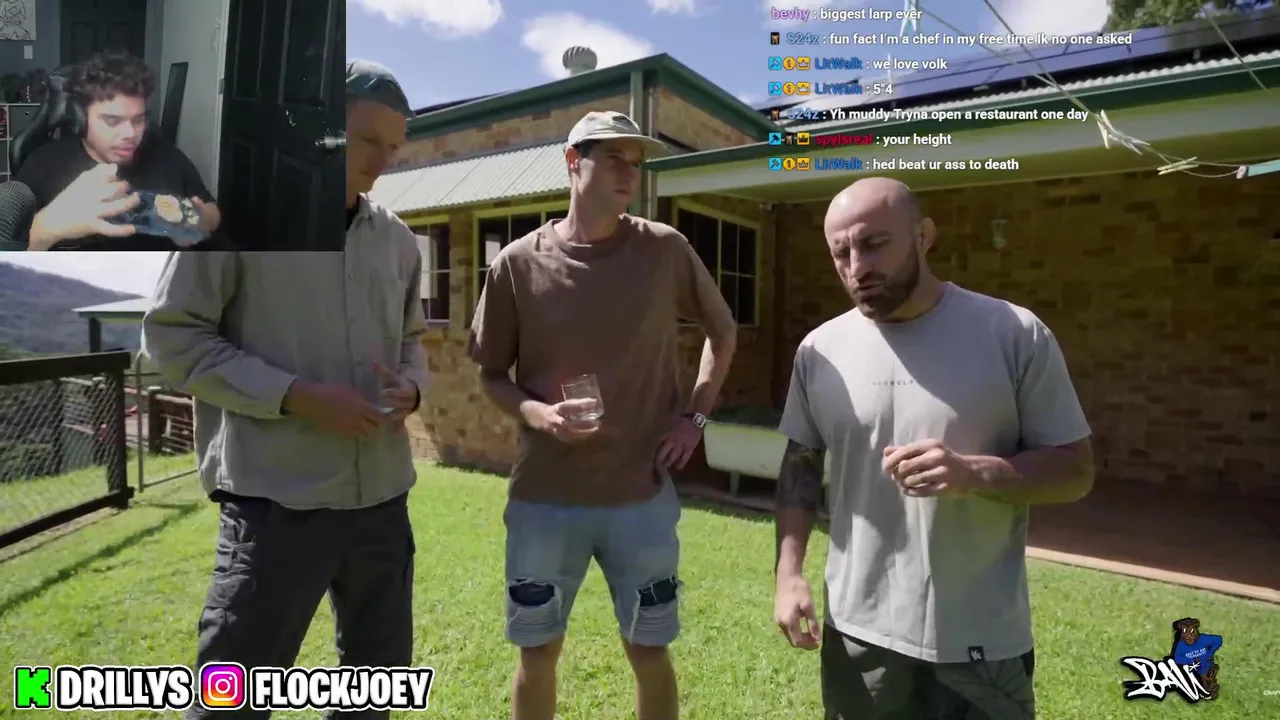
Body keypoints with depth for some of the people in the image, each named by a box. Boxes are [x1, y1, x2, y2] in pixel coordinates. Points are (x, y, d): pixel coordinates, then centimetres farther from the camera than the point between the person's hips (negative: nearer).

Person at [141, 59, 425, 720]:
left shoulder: (397, 239, 10)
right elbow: (171, 338, -6)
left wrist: (411, 386, -3)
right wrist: (298, 396, -17)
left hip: (382, 498, 6)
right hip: (277, 501, -5)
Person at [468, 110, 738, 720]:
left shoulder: (666, 251, -3)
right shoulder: (518, 264, -4)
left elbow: (722, 330, 12)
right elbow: (492, 375, 4)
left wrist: (696, 415, 1)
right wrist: (537, 413, -16)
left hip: (642, 495, 0)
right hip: (543, 498, 0)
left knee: (649, 649, 15)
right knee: (537, 650, 16)